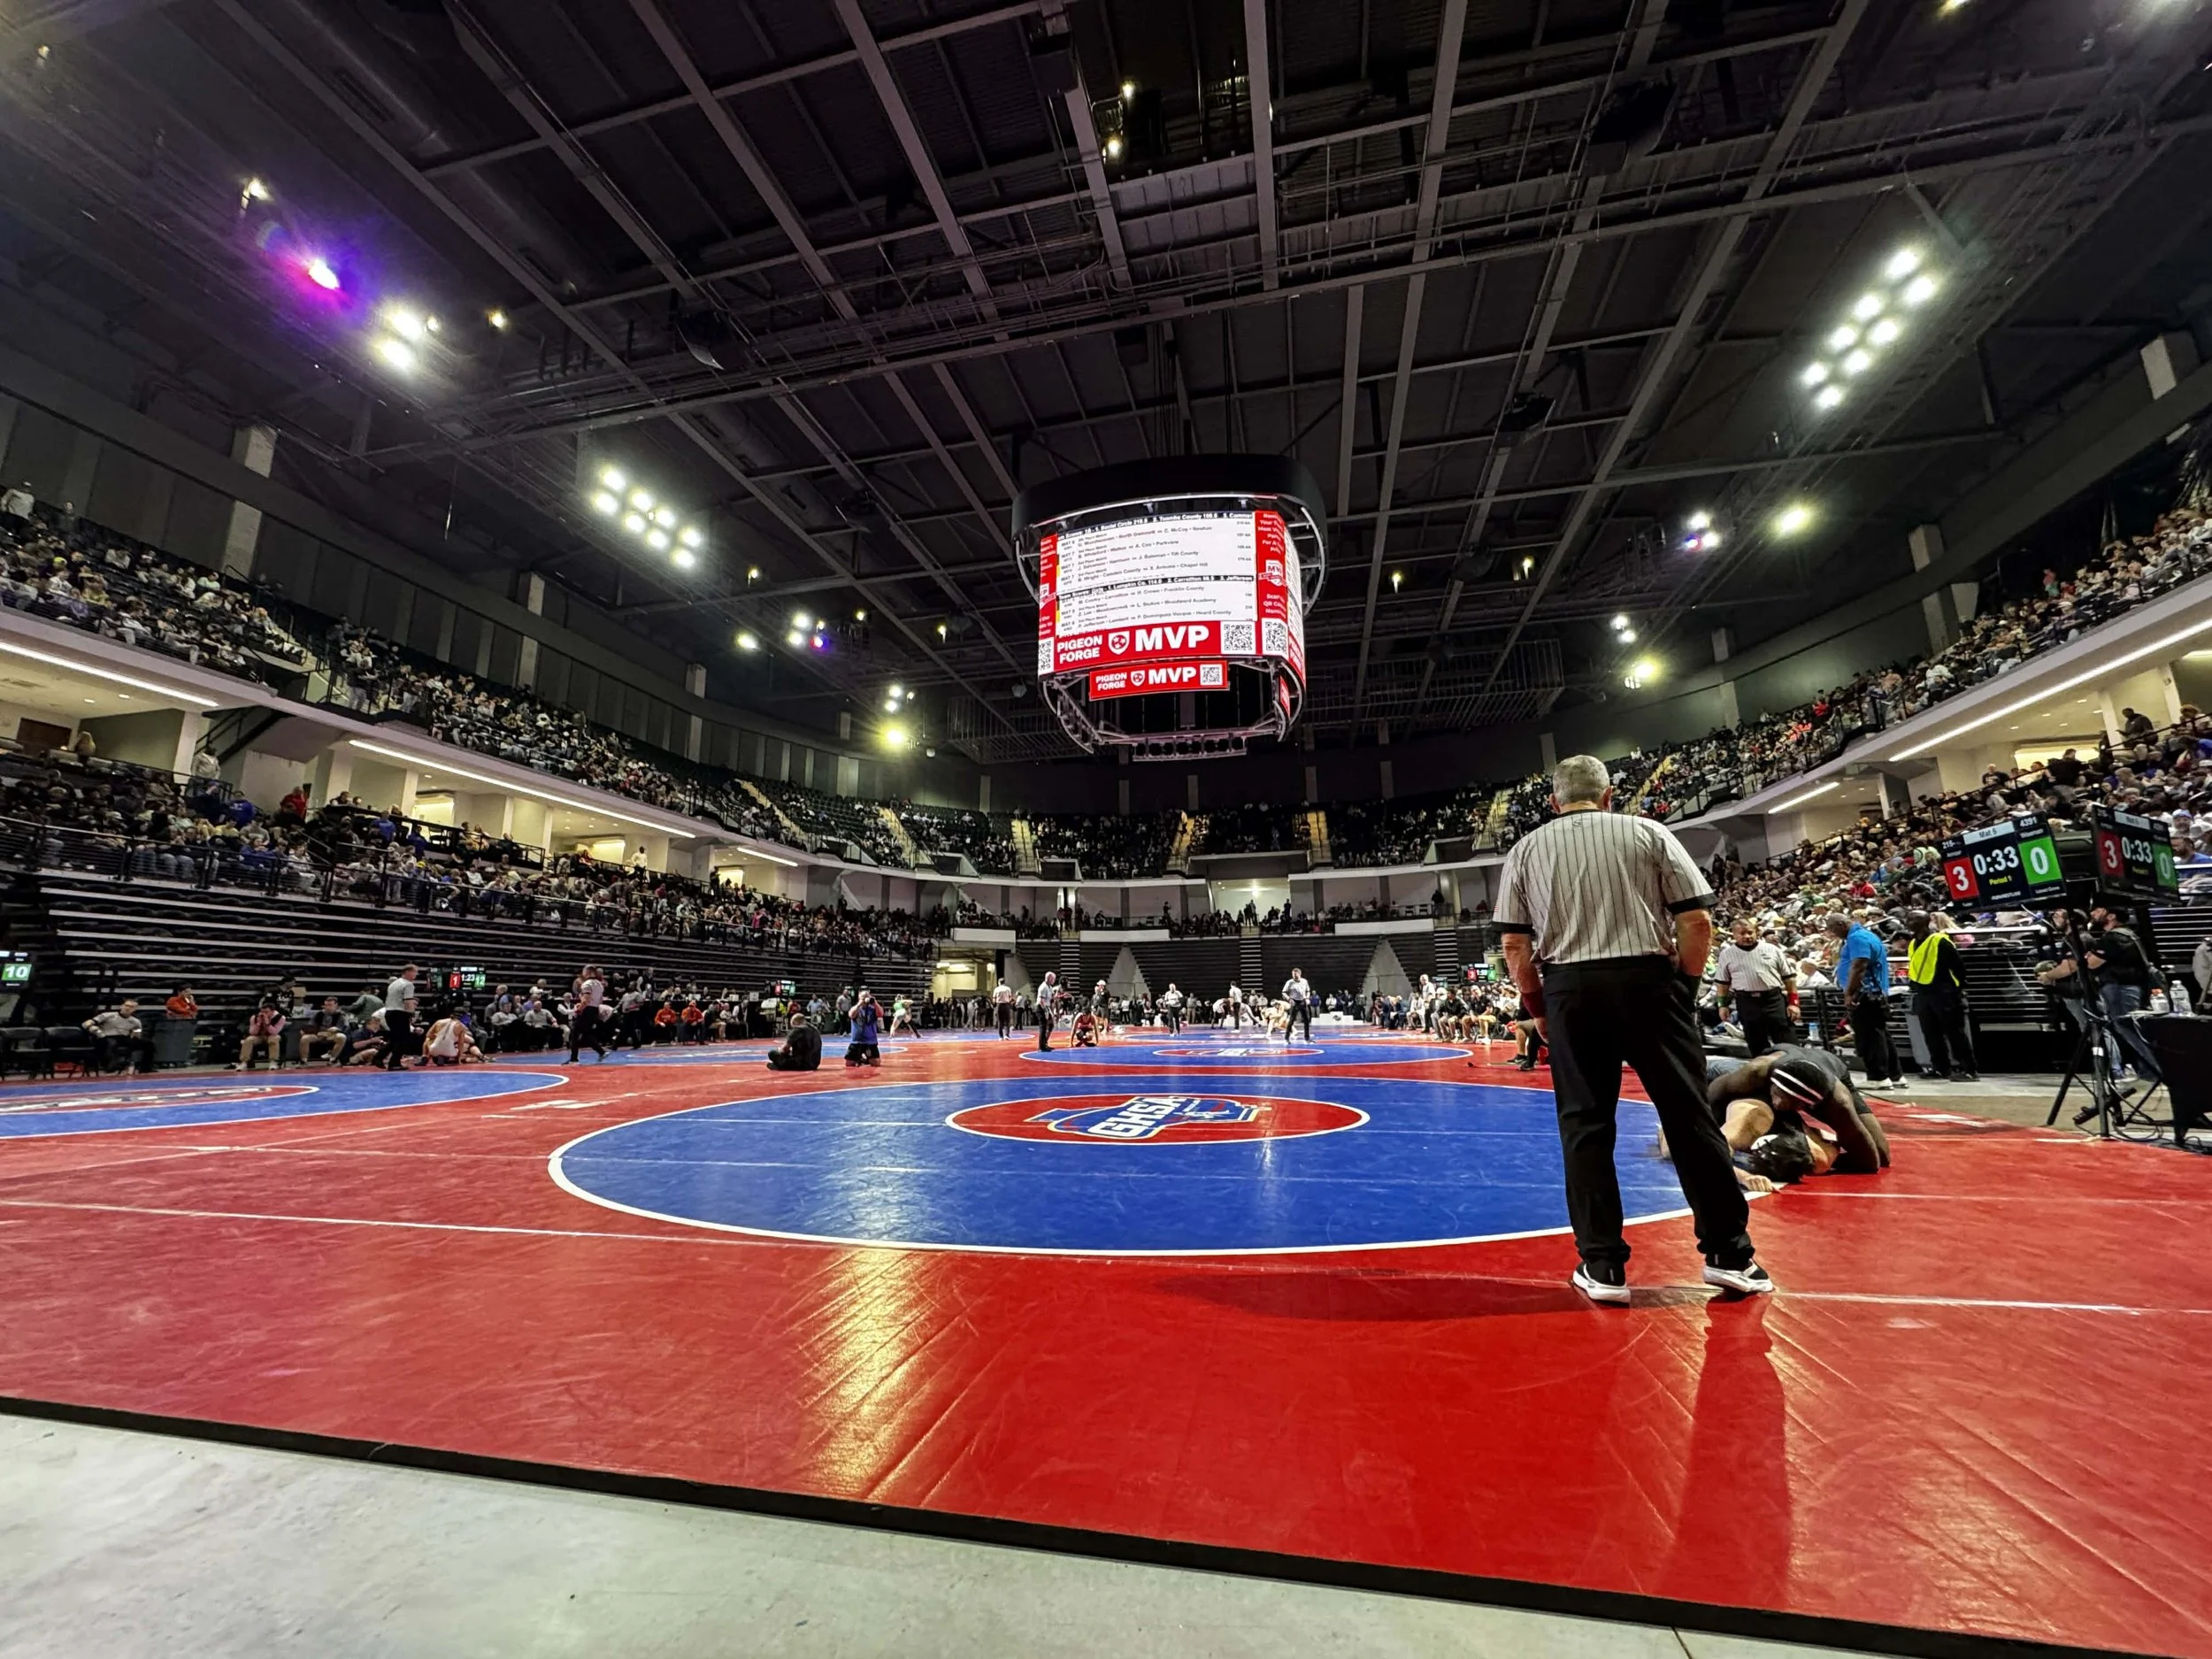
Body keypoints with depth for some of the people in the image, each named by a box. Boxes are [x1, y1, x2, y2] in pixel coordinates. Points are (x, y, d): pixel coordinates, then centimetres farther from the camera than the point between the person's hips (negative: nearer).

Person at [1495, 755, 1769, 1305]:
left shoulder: (1527, 849, 8)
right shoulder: (1649, 833, 7)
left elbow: (1515, 944, 4)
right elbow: (1698, 921, 0)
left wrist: (1538, 1005, 14)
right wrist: (1686, 985, 12)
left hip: (1570, 990, 0)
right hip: (1648, 981, 0)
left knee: (1585, 1125, 6)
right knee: (1689, 1116, 10)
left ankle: (1603, 1265, 12)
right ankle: (1729, 1253, 20)